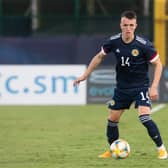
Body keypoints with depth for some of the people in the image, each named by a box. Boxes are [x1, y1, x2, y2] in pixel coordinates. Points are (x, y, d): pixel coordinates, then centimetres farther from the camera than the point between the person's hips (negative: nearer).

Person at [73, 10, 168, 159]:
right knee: (112, 119, 8)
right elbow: (99, 57, 9)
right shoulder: (114, 42, -9)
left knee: (144, 117, -22)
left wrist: (154, 87, -18)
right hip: (122, 87, 5)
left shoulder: (143, 44, -20)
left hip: (141, 86, -5)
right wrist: (85, 75, 8)